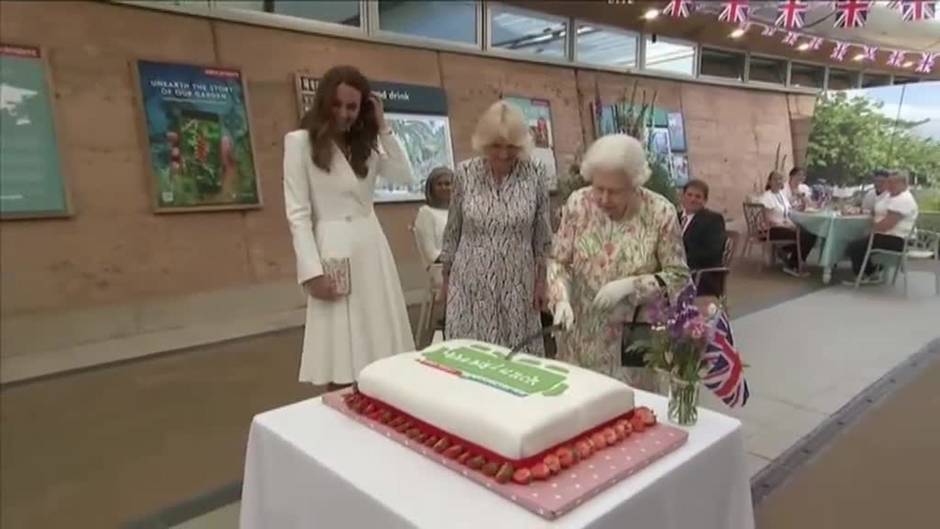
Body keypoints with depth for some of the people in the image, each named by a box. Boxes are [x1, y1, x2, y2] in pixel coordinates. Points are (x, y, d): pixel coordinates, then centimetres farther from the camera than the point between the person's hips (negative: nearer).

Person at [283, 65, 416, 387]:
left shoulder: (366, 144, 16)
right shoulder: (300, 142, 0)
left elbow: (406, 177, 3)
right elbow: (297, 214, -6)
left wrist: (383, 128, 4)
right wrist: (312, 271, -14)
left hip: (373, 248, 5)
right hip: (333, 251, -5)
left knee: (381, 354, 7)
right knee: (341, 358, -4)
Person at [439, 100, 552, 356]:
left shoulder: (535, 174, -5)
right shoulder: (465, 173, -4)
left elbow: (543, 235, 2)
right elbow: (452, 231, 4)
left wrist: (542, 280, 2)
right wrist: (446, 277, 7)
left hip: (517, 284, 0)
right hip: (471, 282, 0)